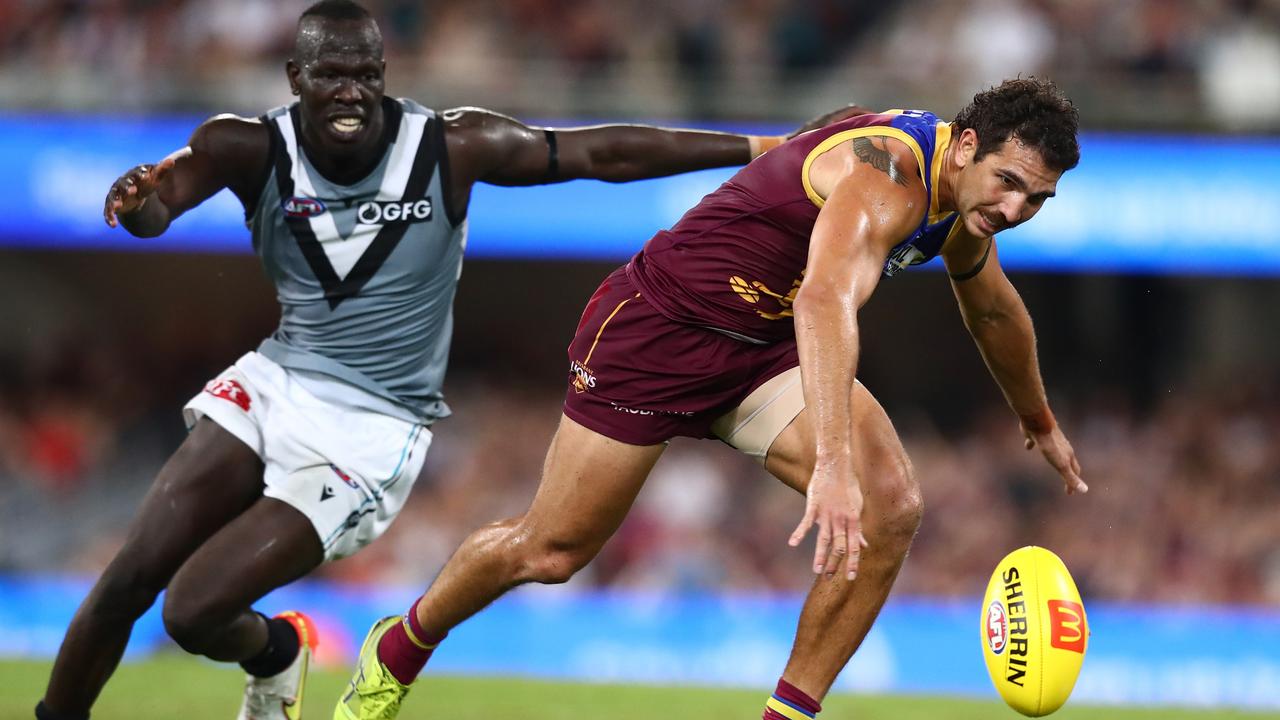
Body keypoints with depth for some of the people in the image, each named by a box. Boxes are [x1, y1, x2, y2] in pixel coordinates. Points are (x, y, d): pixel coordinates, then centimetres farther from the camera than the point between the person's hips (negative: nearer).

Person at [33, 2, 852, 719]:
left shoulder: (452, 148, -14)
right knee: (128, 580, -5)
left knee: (194, 611, -13)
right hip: (275, 386, 3)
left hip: (369, 430, -3)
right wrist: (139, 199, -54)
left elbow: (606, 153, -9)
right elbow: (162, 196, -28)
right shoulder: (252, 148, -10)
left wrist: (770, 149, -10)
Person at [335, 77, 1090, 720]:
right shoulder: (886, 177, -32)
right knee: (551, 552, 2)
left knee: (892, 507, -17)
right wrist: (833, 465, -62)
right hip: (660, 323, -7)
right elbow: (825, 299, -51)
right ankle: (398, 649, 31)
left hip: (766, 348, 7)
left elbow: (993, 310, 22)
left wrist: (1040, 422, 37)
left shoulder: (965, 196, -2)